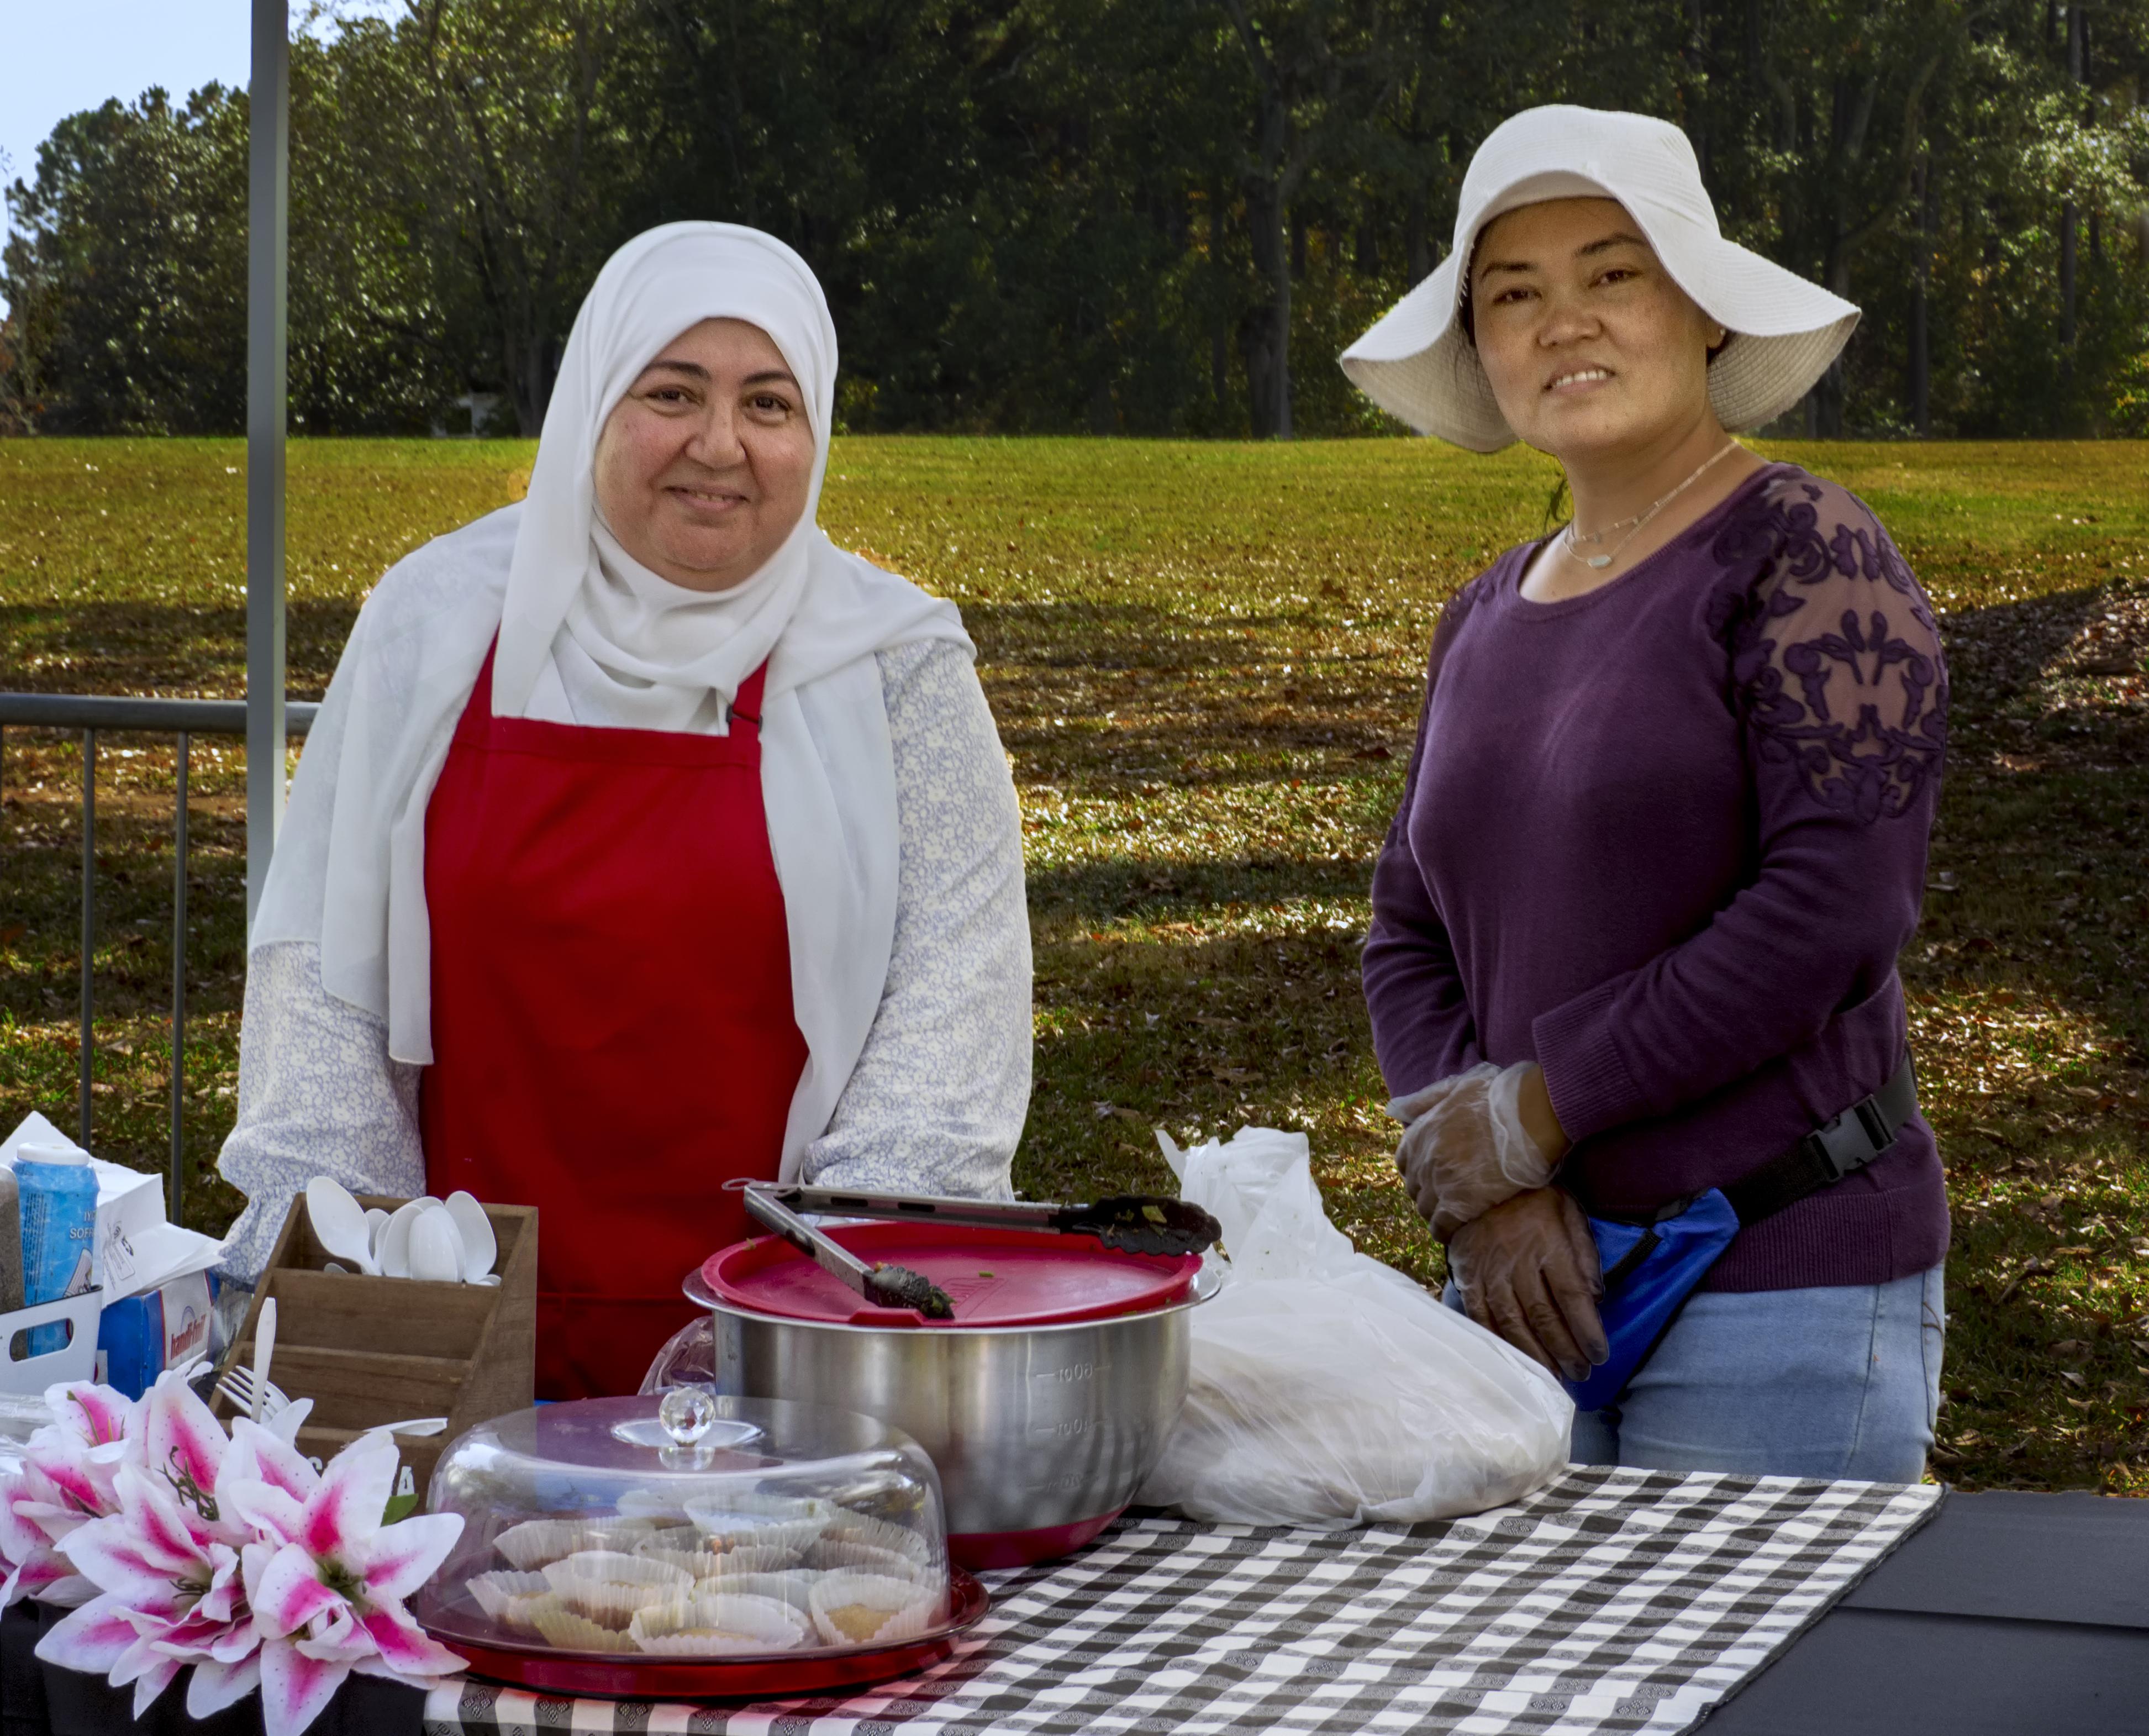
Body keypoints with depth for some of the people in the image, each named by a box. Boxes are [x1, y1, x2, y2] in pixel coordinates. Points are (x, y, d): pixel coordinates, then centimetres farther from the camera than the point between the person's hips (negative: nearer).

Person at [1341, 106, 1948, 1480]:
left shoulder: (1803, 557, -8)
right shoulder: (1490, 619, 13)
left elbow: (1840, 909, -17)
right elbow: (1410, 938, 12)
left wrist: (1533, 1111, -13)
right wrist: (1478, 1192, -7)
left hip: (1785, 1288, -6)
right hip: (1542, 1285, 6)